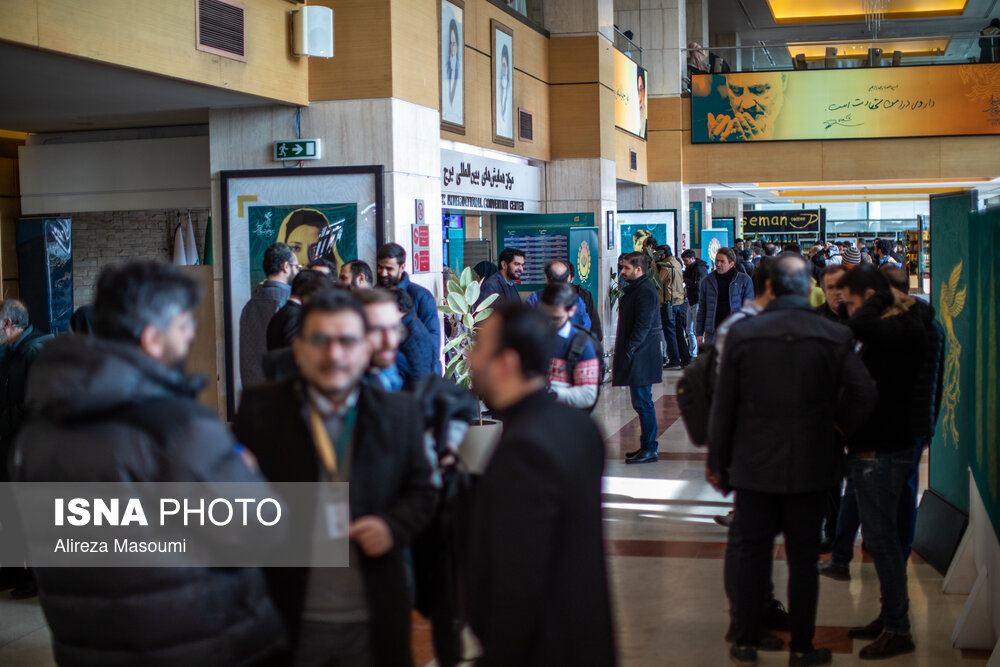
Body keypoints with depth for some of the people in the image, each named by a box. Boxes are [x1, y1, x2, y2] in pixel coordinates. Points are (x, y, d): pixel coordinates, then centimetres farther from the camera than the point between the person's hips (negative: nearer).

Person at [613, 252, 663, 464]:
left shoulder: (645, 291, -15)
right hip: (636, 357, 10)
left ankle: (650, 449, -1)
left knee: (642, 403, -6)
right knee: (641, 403, 14)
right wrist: (624, 351, 16)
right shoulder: (634, 289, 17)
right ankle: (647, 446, 21)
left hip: (641, 357, -10)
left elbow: (643, 325, -20)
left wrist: (629, 350, -18)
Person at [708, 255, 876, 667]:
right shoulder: (835, 337, -6)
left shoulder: (742, 334, -5)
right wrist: (840, 427, 5)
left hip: (754, 466, 0)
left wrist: (717, 461, 7)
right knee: (803, 557, 8)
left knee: (753, 554, 10)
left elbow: (723, 404, -2)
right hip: (810, 467, 0)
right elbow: (864, 391, -14)